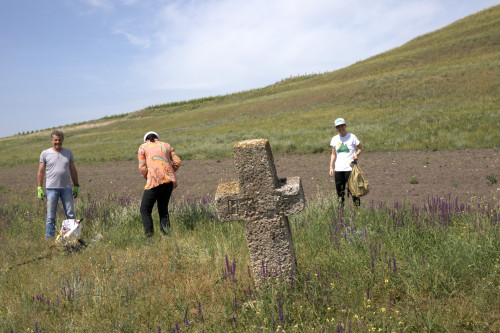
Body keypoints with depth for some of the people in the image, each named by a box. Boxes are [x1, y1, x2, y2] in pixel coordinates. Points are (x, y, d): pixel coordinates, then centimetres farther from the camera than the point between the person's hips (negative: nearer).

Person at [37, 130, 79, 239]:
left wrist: (76, 186, 10)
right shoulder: (45, 153, 5)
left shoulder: (68, 152, 12)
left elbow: (73, 170, 14)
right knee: (51, 216, 1)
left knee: (71, 214, 3)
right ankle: (49, 237, 9)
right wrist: (40, 188, -3)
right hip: (51, 188, -2)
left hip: (66, 188, 2)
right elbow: (40, 172, 4)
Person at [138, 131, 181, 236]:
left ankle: (149, 234, -6)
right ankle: (166, 231, 7)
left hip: (155, 181, -4)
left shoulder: (143, 147, 11)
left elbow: (142, 167, 1)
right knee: (163, 208, 18)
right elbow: (177, 162, 12)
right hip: (170, 181, 4)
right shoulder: (166, 145, 20)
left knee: (145, 210, 6)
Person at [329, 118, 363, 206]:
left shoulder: (352, 137, 0)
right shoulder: (334, 139, 10)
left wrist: (357, 154, -12)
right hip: (338, 169, 3)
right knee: (340, 191, 5)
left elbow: (360, 148, 9)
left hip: (350, 168, -3)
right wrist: (331, 167, 7)